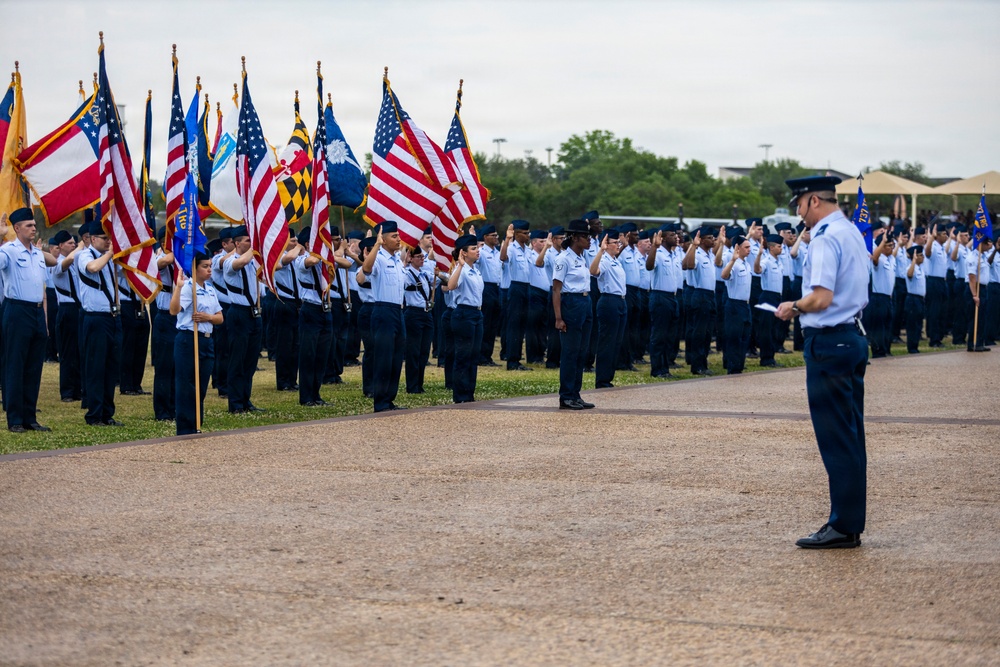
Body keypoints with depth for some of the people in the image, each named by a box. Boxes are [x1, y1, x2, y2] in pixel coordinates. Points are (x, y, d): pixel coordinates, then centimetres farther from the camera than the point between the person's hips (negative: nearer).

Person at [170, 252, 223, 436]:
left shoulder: (210, 290, 14)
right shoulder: (188, 287, -10)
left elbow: (220, 318, 16)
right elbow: (174, 310, -26)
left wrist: (208, 317, -6)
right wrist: (178, 286, -37)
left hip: (207, 341, 8)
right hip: (188, 340, -8)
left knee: (201, 389, 11)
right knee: (187, 388, -4)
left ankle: (196, 428, 18)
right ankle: (185, 432, 0)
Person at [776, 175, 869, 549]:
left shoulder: (825, 239, -17)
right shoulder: (853, 234, 14)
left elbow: (821, 298, -25)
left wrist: (794, 307, -7)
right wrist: (803, 307, 18)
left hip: (829, 343, -10)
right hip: (854, 336, 10)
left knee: (835, 438, -6)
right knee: (851, 435, 13)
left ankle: (843, 527, -3)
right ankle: (852, 521, 19)